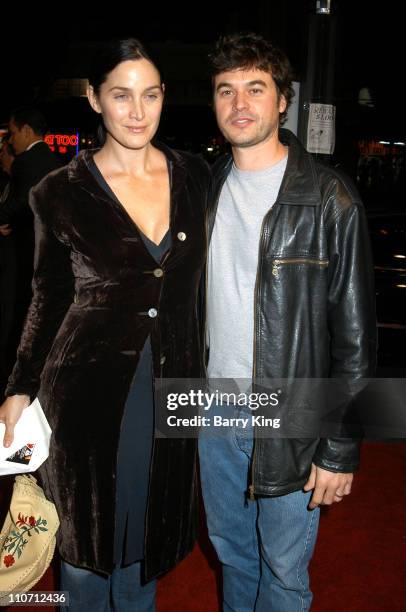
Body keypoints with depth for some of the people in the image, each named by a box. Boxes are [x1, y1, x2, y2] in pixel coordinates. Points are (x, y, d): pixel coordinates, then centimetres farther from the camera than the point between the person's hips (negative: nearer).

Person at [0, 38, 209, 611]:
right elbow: (49, 300, 2)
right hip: (89, 385, -2)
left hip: (170, 384, 3)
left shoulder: (195, 176, 1)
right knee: (85, 535, 17)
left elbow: (198, 282, 8)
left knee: (142, 534, 19)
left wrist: (201, 374, 8)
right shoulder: (61, 193, -7)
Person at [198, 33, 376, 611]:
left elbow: (354, 333, -12)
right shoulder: (207, 188, 5)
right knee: (232, 552, 23)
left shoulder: (329, 198, -12)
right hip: (214, 411, 5)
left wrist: (341, 450, -12)